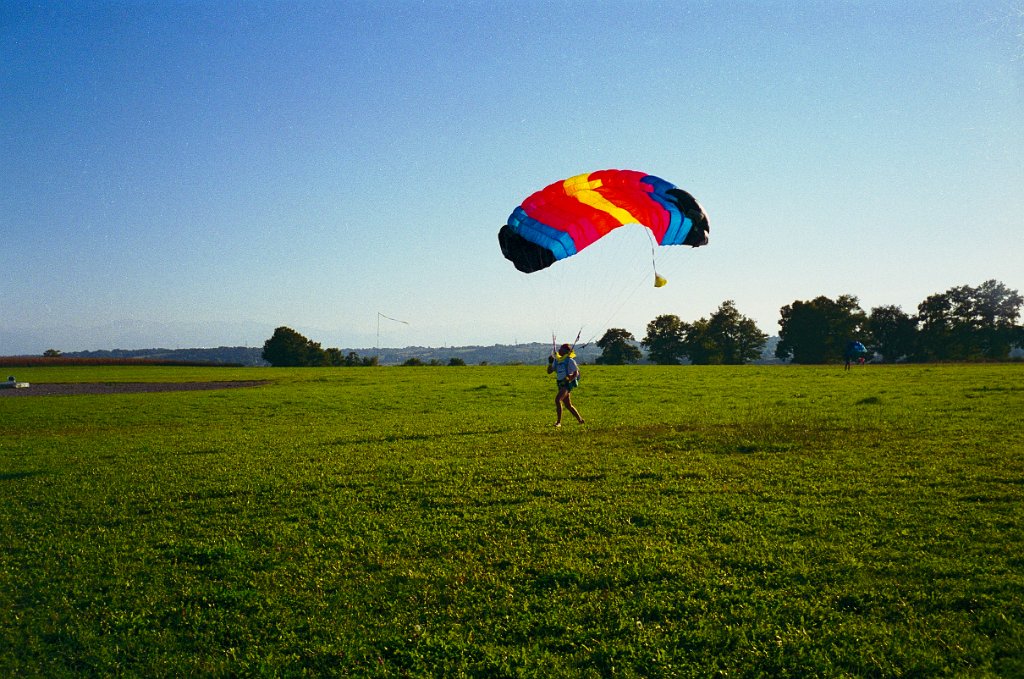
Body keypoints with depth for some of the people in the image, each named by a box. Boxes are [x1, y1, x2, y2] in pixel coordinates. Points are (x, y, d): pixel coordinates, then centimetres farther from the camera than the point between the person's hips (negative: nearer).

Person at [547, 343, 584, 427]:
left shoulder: (569, 360, -8)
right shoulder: (557, 360, 12)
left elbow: (576, 373, -9)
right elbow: (549, 371, 13)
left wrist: (568, 380, -20)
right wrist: (550, 362, -1)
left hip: (567, 384, -8)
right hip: (561, 384, 8)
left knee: (557, 399, -24)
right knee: (568, 405, 13)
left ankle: (558, 421, -21)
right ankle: (580, 419, 28)